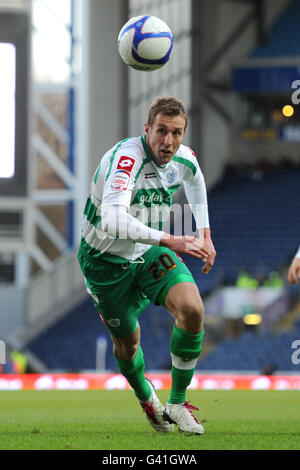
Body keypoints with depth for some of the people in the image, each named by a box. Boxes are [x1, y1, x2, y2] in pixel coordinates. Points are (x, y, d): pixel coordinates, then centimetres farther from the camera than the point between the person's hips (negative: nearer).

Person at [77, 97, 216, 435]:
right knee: (127, 343, 9)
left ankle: (177, 404, -3)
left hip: (149, 253, 5)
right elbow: (113, 220, -48)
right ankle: (147, 400, 43)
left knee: (192, 310, -19)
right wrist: (169, 241, -54)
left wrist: (204, 235, 13)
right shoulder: (127, 157, -33)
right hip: (106, 261, -5)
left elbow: (194, 181, 18)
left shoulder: (184, 158, -11)